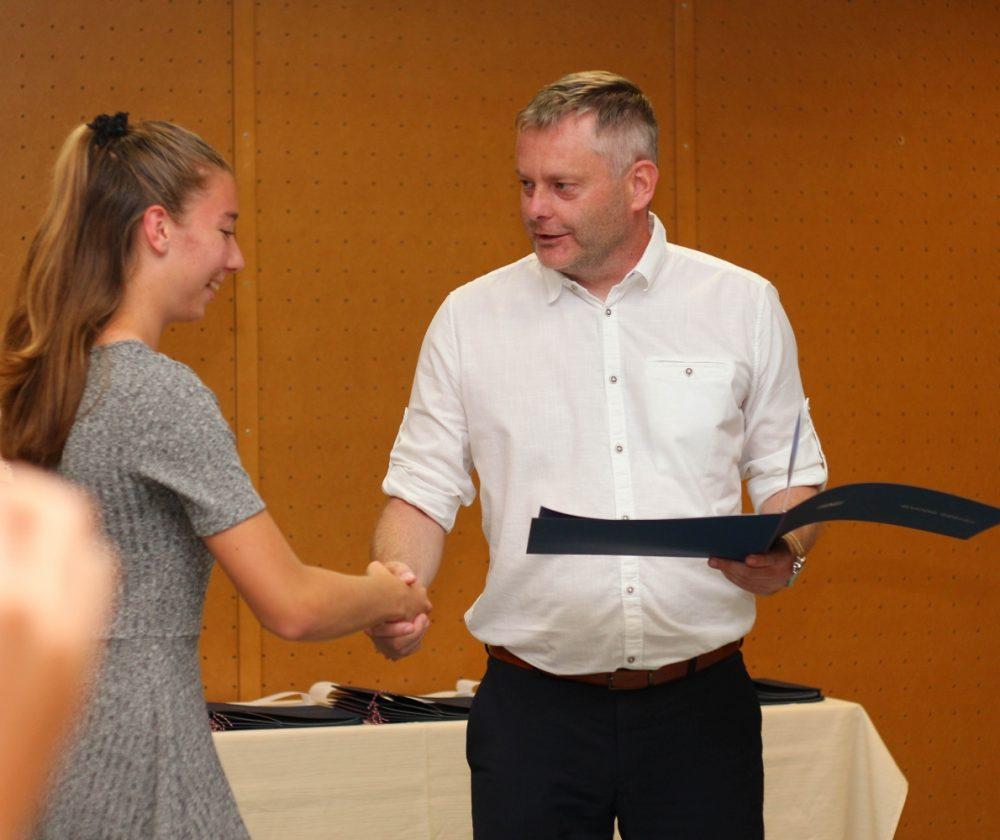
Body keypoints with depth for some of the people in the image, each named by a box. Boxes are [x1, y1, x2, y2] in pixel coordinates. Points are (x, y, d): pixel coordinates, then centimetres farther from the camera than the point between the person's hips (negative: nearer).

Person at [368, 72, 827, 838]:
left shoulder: (743, 306, 4)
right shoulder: (472, 318, 5)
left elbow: (789, 477, 10)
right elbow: (424, 490, 6)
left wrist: (784, 556, -11)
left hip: (701, 704, 0)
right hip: (535, 709, 0)